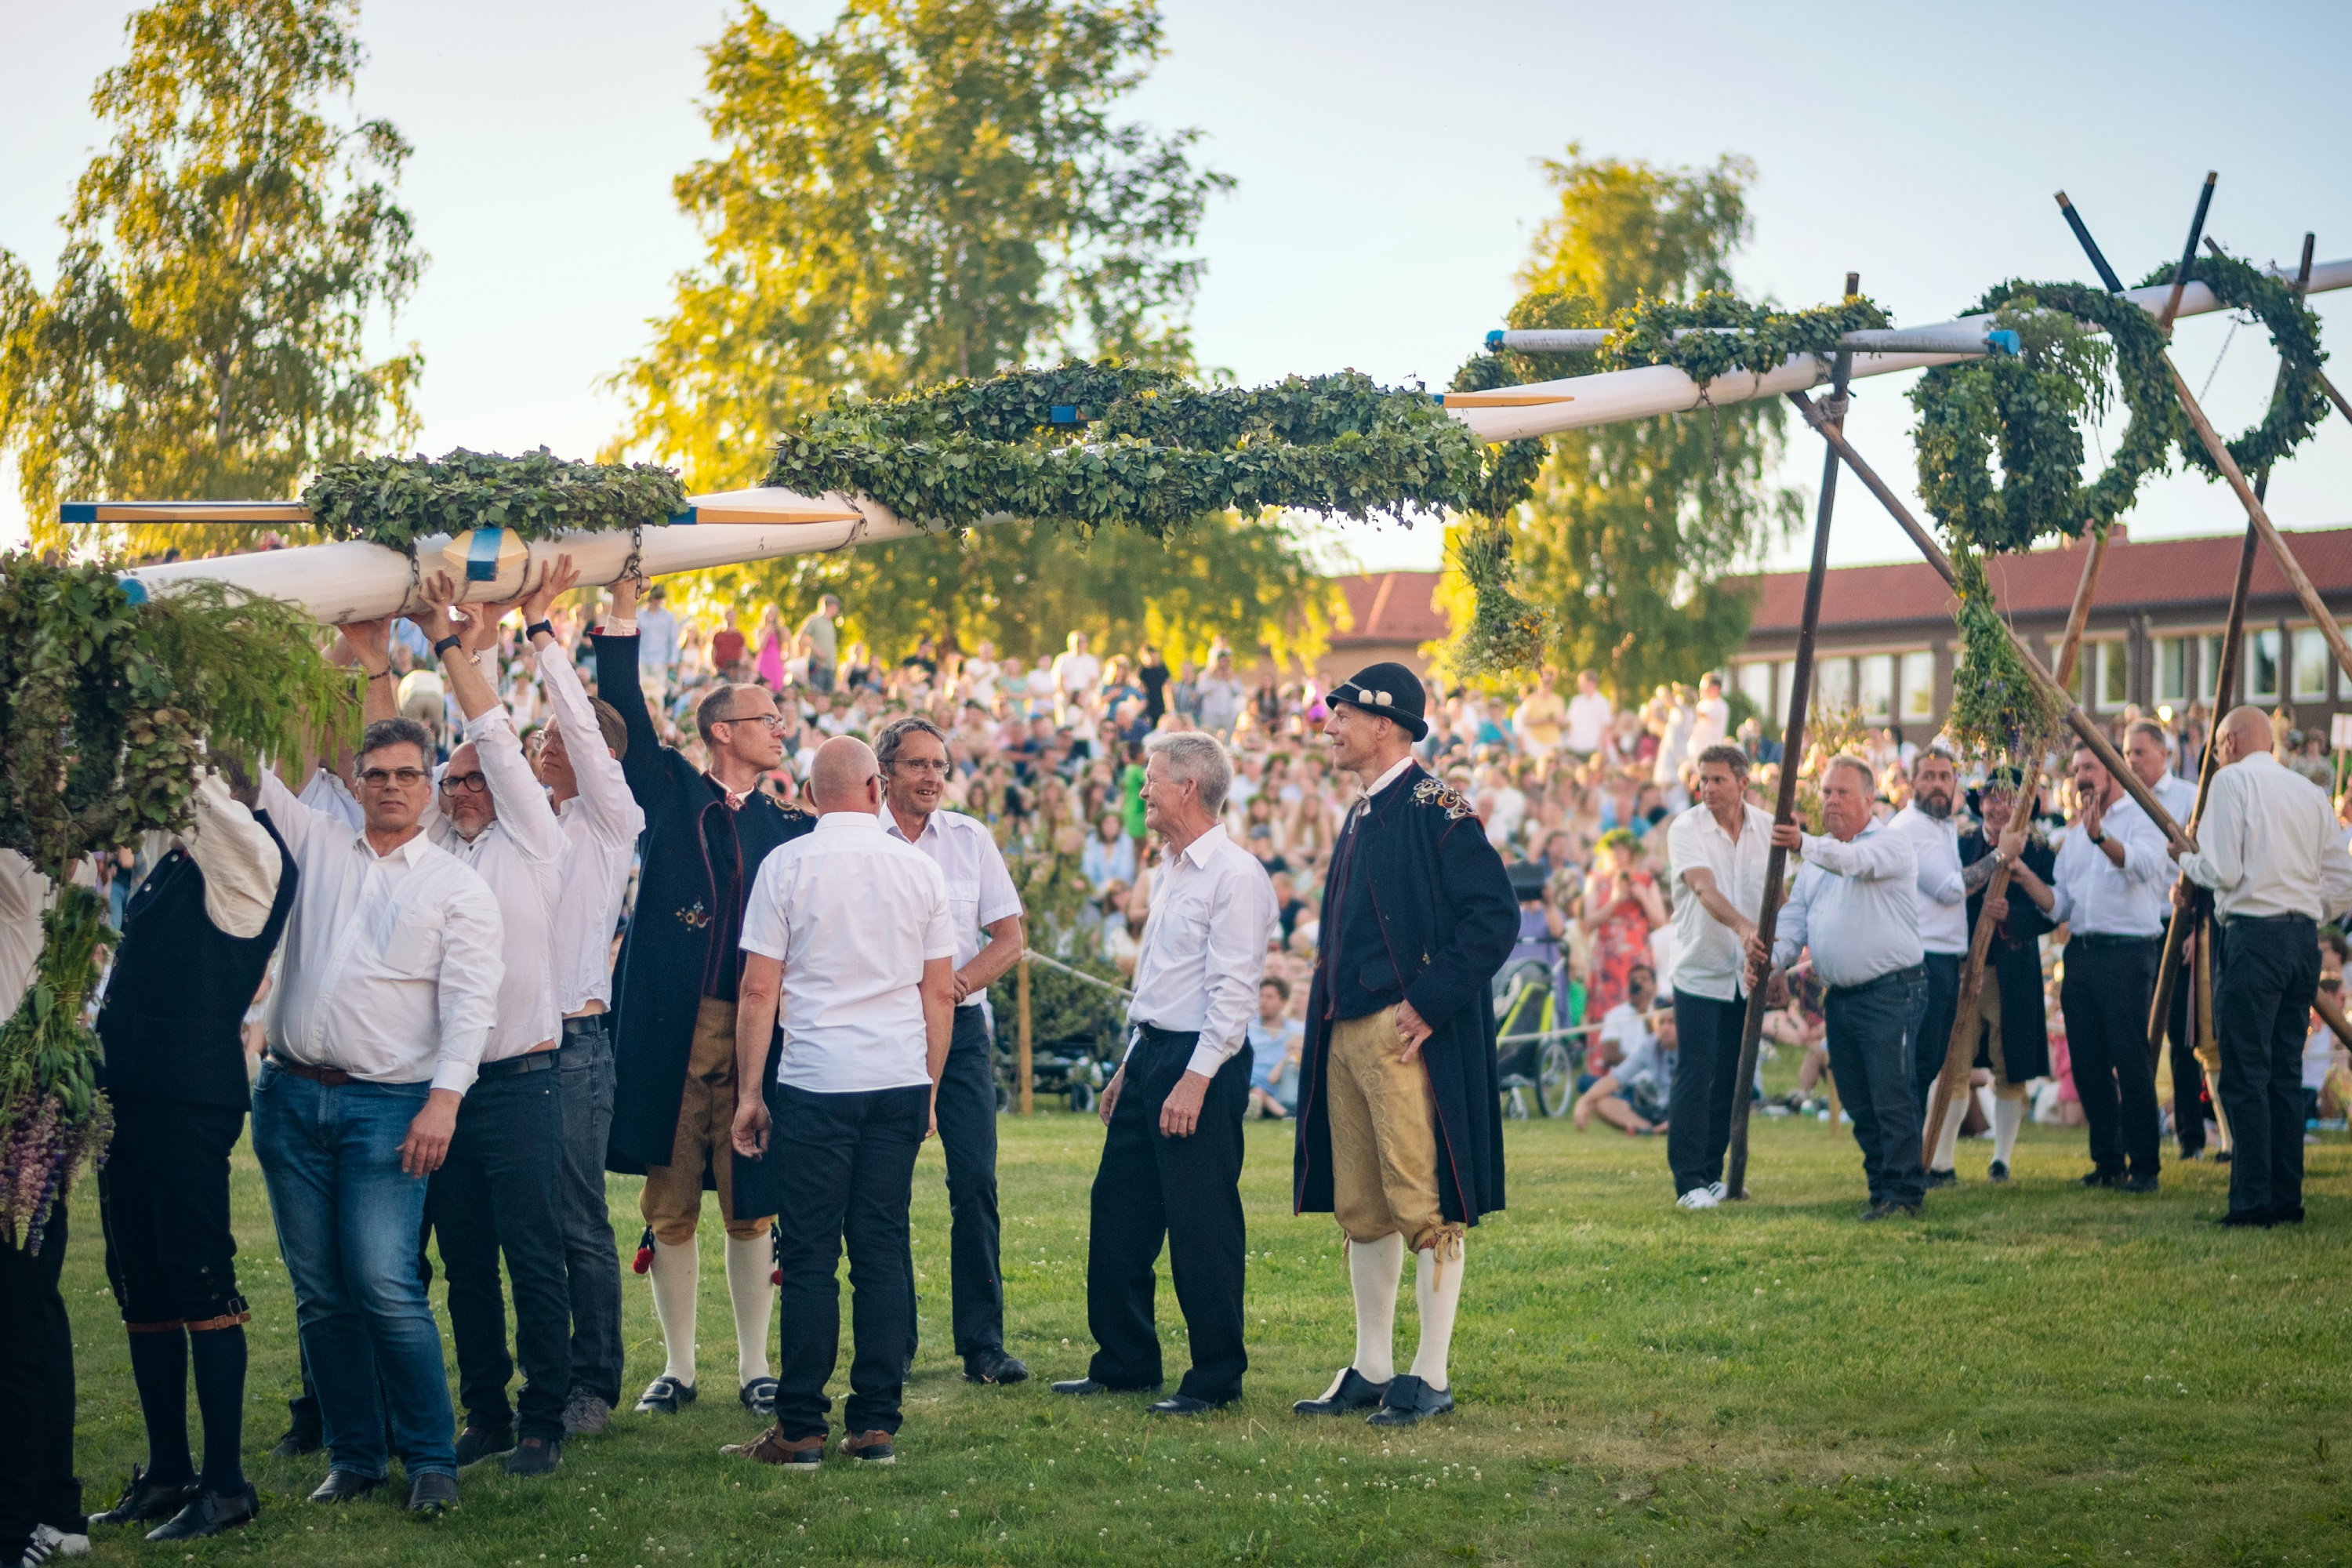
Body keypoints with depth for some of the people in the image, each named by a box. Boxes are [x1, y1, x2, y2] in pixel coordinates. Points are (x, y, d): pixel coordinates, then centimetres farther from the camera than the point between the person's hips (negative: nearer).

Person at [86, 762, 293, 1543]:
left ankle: (225, 1481, -2)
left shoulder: (248, 860, -5)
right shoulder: (166, 870, 18)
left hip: (190, 1098, -9)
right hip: (128, 1092, 9)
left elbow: (196, 778, -19)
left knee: (200, 1283, -7)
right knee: (140, 1289, 11)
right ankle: (167, 1471, 19)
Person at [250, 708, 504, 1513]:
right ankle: (353, 1455, 15)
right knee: (319, 1292, 6)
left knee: (385, 1285, -13)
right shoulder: (314, 843, 13)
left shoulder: (460, 888, 4)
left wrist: (444, 1099, -17)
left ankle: (430, 1456, -2)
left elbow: (471, 1002, -5)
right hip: (291, 1097, 4)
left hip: (389, 1105, -4)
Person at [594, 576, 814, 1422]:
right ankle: (677, 1368, 13)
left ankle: (755, 1368, 13)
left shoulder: (788, 827, 13)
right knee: (670, 1208, 4)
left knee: (749, 1208, 4)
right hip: (668, 1028, -1)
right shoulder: (670, 795, 8)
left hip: (750, 1032, 1)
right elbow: (625, 711, 1)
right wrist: (623, 607, -2)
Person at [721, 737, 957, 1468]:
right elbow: (940, 991, 9)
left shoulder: (787, 865, -2)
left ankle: (800, 1430, 1)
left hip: (814, 1082, -3)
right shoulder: (918, 867, 6)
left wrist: (750, 1091, 2)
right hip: (901, 1080, 3)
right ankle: (876, 1426, 7)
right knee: (884, 1251, 6)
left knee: (809, 1256, 0)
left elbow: (759, 989, -3)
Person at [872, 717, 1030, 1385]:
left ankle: (983, 1344, -1)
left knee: (975, 1184, -6)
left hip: (960, 1026, 2)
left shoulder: (970, 838, 9)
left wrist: (955, 984, -8)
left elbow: (1010, 938, 9)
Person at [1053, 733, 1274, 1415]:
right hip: (1150, 1052, 10)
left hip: (1202, 1064, -10)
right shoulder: (1168, 872, 16)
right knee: (1117, 1212, 12)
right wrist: (1128, 1067, 21)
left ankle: (1216, 1378, 6)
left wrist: (1195, 1079, -23)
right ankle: (1124, 1362, 23)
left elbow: (1233, 991, -19)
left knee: (1202, 1228, -4)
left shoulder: (1235, 876, -14)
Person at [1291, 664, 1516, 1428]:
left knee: (1424, 1207, -4)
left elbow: (1495, 916, -17)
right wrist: (1327, 1013, 15)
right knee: (1361, 1211, 13)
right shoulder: (1363, 815, 17)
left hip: (1404, 1034, -9)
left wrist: (1429, 1001, -18)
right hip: (1345, 1034, 9)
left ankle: (1431, 1377, 2)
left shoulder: (1435, 810, -11)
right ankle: (1371, 1370, 21)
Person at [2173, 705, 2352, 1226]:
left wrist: (2186, 857, 9)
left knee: (2245, 1075, -5)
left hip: (2254, 934, -6)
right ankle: (2287, 1199, 12)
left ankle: (2253, 1201, -8)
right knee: (2285, 1074, 11)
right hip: (2304, 939, 7)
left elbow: (2222, 872, -10)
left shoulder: (2232, 780, -2)